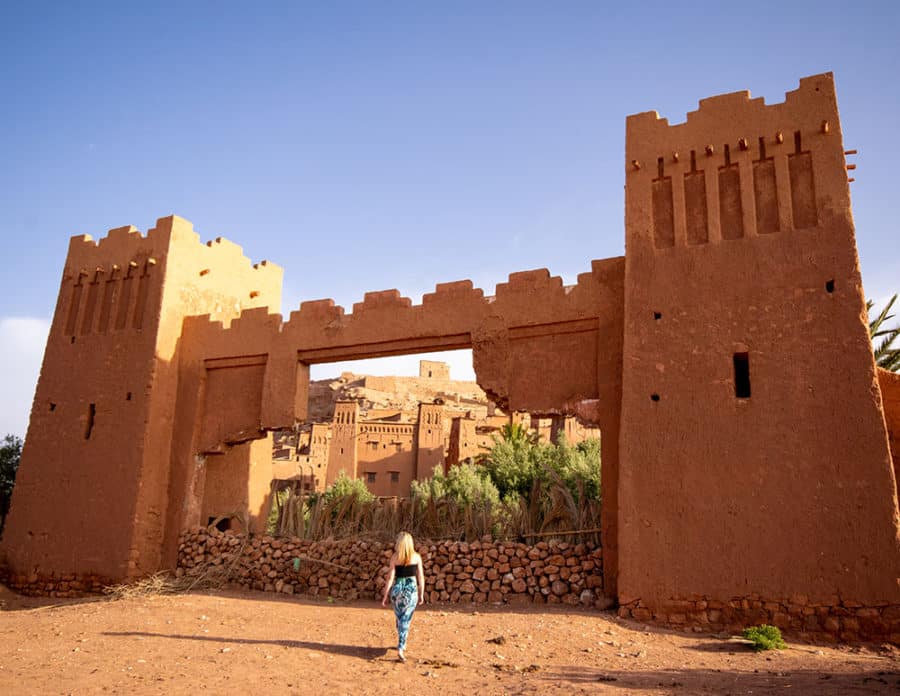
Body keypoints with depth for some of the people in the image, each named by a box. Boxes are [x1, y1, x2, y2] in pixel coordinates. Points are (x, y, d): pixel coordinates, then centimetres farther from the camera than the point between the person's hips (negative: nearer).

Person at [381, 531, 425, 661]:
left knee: (399, 618, 20)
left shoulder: (395, 557, -5)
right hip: (411, 589, -1)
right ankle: (401, 648, -11)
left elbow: (390, 578, -5)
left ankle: (402, 644, 35)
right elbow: (421, 577, 1)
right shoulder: (417, 557, -2)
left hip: (397, 589, 1)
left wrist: (385, 596, 1)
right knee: (405, 620, 2)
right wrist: (421, 594, 11)